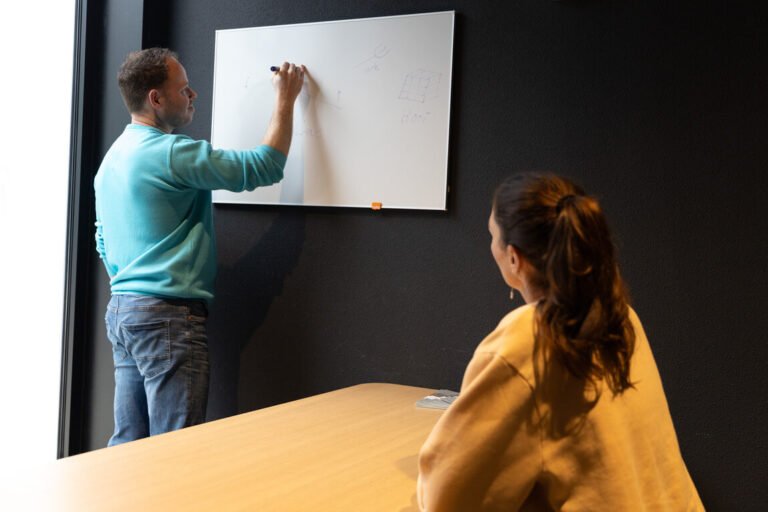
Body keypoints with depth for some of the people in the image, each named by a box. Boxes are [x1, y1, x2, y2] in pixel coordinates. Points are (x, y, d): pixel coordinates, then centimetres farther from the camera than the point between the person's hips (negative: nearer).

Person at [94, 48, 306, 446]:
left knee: (127, 444, 14)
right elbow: (264, 167, -14)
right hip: (169, 314, -10)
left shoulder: (112, 159, 15)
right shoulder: (171, 153, -15)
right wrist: (285, 99, -2)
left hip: (121, 310, 10)